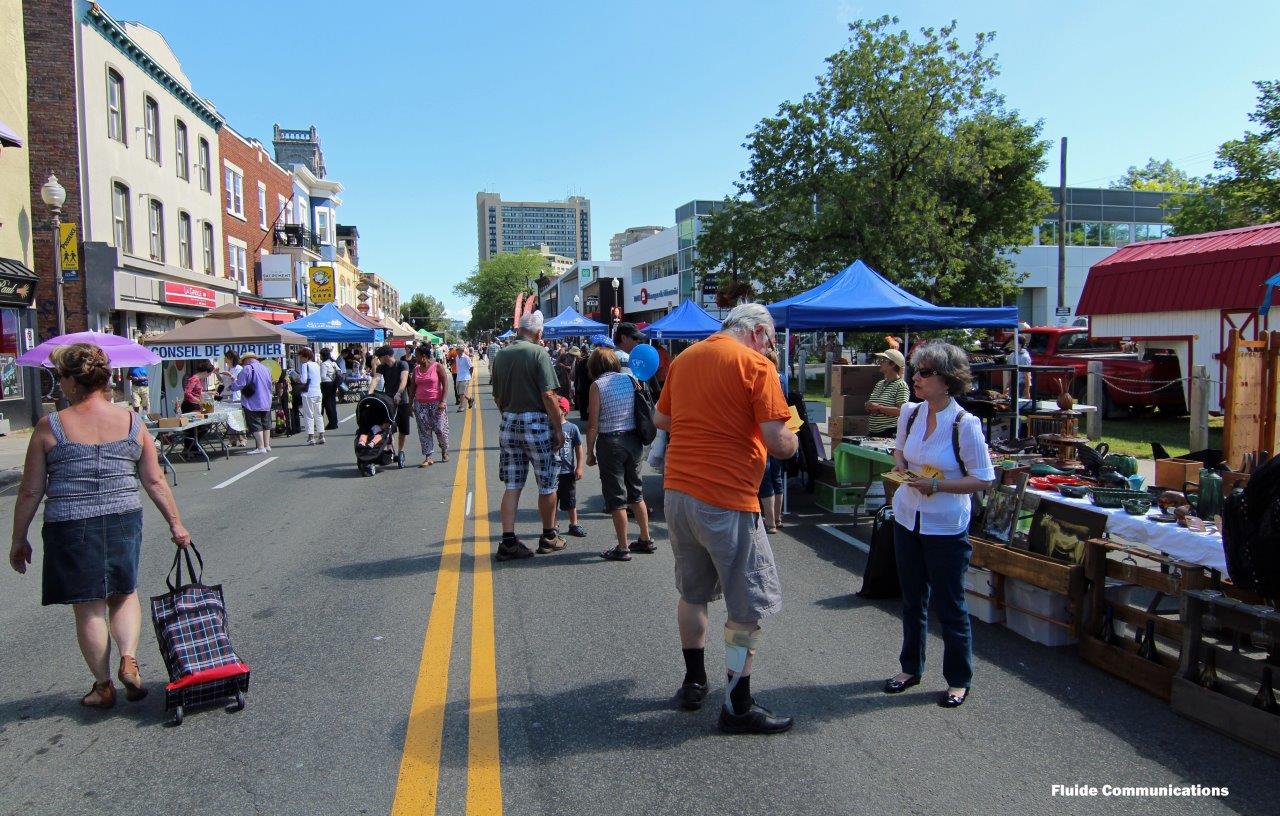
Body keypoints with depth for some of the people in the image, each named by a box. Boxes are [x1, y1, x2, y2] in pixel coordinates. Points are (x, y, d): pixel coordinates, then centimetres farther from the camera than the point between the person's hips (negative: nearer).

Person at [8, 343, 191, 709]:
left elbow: (30, 492, -2)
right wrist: (176, 524, 11)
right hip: (123, 520, 2)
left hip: (70, 527, -2)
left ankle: (103, 686, 20)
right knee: (125, 593, 21)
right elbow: (154, 481, 2)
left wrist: (19, 539, 10)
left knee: (89, 607, 10)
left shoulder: (50, 427, -7)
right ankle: (129, 659, 3)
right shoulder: (132, 422, -1)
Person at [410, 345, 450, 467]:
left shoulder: (437, 366, -4)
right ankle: (428, 457, 2)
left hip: (436, 403, -4)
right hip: (420, 404, 4)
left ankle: (445, 451, 23)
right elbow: (413, 388, 14)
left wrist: (442, 401, -14)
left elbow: (445, 383, -7)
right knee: (424, 431, 0)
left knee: (440, 429, -1)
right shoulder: (416, 370, 10)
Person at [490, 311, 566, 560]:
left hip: (508, 423, 5)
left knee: (512, 485, 8)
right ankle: (549, 537, 21)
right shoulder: (539, 353, -11)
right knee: (547, 484, 9)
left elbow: (497, 396, 12)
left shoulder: (501, 355, 6)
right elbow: (548, 395, -17)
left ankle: (508, 540, 5)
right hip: (536, 422, -5)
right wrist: (559, 428, -11)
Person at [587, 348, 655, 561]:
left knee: (616, 496, 2)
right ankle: (646, 540, 26)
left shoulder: (597, 385, -9)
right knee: (636, 491, 18)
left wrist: (590, 452, -2)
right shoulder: (630, 380, 5)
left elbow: (593, 424, -11)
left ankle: (622, 548, 8)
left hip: (610, 442, -5)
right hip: (633, 439, 5)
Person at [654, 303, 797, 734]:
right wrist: (792, 440, 5)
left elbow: (661, 418, 23)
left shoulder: (684, 358, 11)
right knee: (748, 605, 5)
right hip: (726, 500, -7)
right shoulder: (755, 365, -10)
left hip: (678, 490, 7)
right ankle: (738, 707, 12)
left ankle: (694, 683, 33)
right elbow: (778, 442, -16)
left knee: (692, 592, 21)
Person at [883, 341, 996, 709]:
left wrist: (938, 485, -22)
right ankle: (910, 667, 35)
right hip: (907, 518, 5)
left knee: (949, 604, 6)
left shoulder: (965, 424, -17)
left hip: (947, 526, -5)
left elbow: (984, 479, -13)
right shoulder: (910, 413, 0)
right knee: (912, 599, 18)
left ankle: (958, 680, 24)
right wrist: (899, 466, -4)